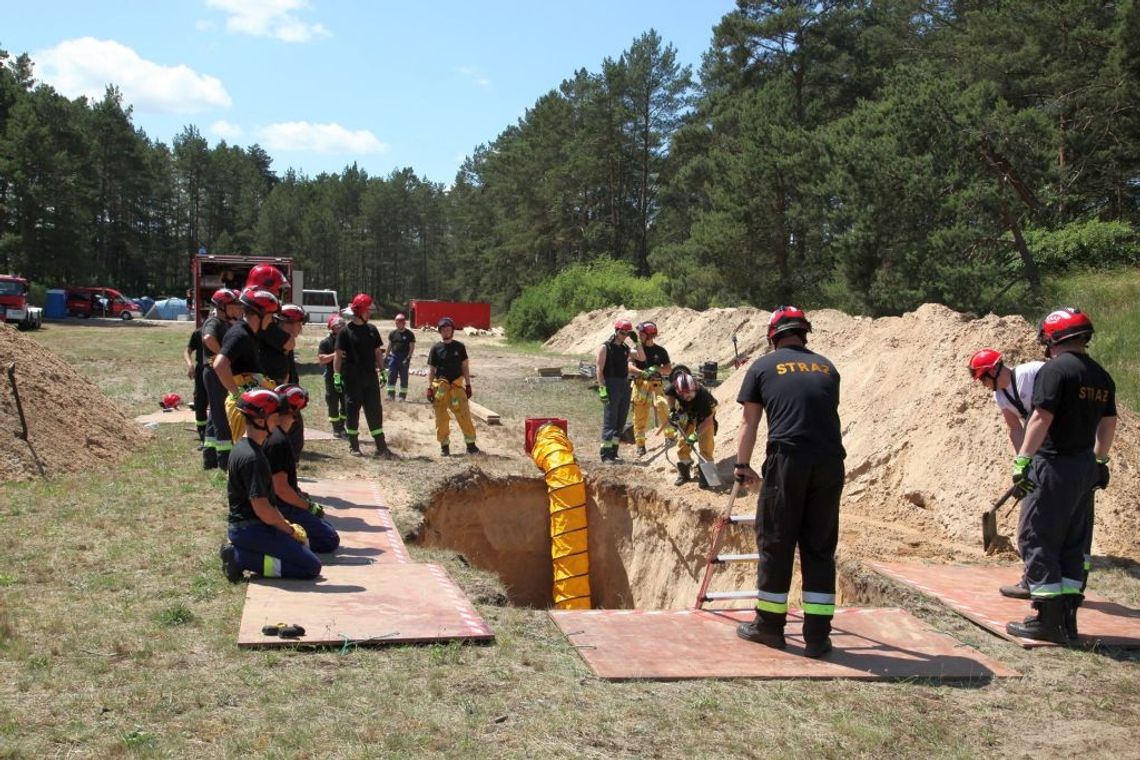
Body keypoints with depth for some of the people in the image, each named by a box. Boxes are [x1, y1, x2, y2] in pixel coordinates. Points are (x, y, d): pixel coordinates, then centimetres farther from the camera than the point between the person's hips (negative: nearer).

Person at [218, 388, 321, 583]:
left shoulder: (242, 448, 11)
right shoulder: (252, 457, -21)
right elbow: (262, 508, -23)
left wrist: (284, 523, 11)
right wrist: (290, 530, -9)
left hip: (243, 526, 10)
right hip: (251, 529, -10)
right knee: (311, 567, -9)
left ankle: (241, 551, 10)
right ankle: (241, 558, -10)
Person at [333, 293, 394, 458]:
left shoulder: (372, 330, 9)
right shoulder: (346, 331, -4)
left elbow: (378, 353, 14)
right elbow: (339, 355, -4)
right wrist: (337, 375, -9)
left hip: (370, 377, 4)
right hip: (352, 378, -4)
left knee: (375, 410, 2)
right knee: (352, 410, 4)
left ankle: (381, 447, 3)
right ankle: (354, 445, 15)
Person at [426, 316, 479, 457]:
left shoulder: (459, 347, 7)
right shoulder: (436, 348, 4)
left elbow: (465, 366, 10)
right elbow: (431, 370, 5)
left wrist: (468, 385, 4)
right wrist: (430, 388, -2)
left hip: (457, 385, 0)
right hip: (440, 387, 0)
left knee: (464, 415, -6)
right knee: (441, 418, 3)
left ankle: (470, 444, 2)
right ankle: (444, 445, 14)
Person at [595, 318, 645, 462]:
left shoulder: (625, 348, 16)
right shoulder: (605, 347, -4)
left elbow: (642, 358, 10)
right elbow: (599, 370, -10)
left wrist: (636, 342, 2)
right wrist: (602, 389, -18)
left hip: (624, 386, 7)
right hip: (611, 386, -7)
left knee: (620, 422, 9)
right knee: (610, 422, -8)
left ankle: (613, 453, 17)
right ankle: (606, 455, -7)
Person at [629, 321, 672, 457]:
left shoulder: (660, 351, 7)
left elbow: (669, 370, 5)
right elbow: (630, 367, -9)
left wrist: (657, 369, -15)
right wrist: (642, 372, -28)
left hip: (655, 385, 0)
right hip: (640, 385, 1)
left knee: (662, 405, -27)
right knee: (640, 416, 0)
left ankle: (670, 434, -18)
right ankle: (640, 445, 11)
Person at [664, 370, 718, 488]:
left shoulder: (703, 395, -42)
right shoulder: (674, 388, -34)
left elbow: (708, 419, -34)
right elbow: (670, 394, -5)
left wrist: (696, 435, -38)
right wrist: (672, 410, -13)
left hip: (704, 415, -3)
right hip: (686, 414, 3)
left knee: (706, 445, -10)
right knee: (683, 441, 2)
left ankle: (703, 473, 5)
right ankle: (683, 472, 16)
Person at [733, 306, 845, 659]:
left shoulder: (763, 366, 11)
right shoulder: (827, 367, 19)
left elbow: (749, 424, 15)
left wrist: (742, 466, 28)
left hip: (786, 460, -3)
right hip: (830, 462, 3)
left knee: (775, 544, 9)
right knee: (820, 548, 9)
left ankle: (769, 625, 20)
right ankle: (818, 635, 12)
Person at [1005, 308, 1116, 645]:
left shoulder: (1055, 370, -13)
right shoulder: (1102, 376, 12)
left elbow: (1041, 418, -19)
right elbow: (1108, 423, 19)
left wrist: (1023, 460, -18)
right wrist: (1100, 460, 30)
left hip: (1054, 466, -8)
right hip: (1085, 467, 8)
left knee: (1037, 539, -1)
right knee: (1074, 543, 13)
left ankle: (1048, 620, -2)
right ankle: (1067, 620, 17)